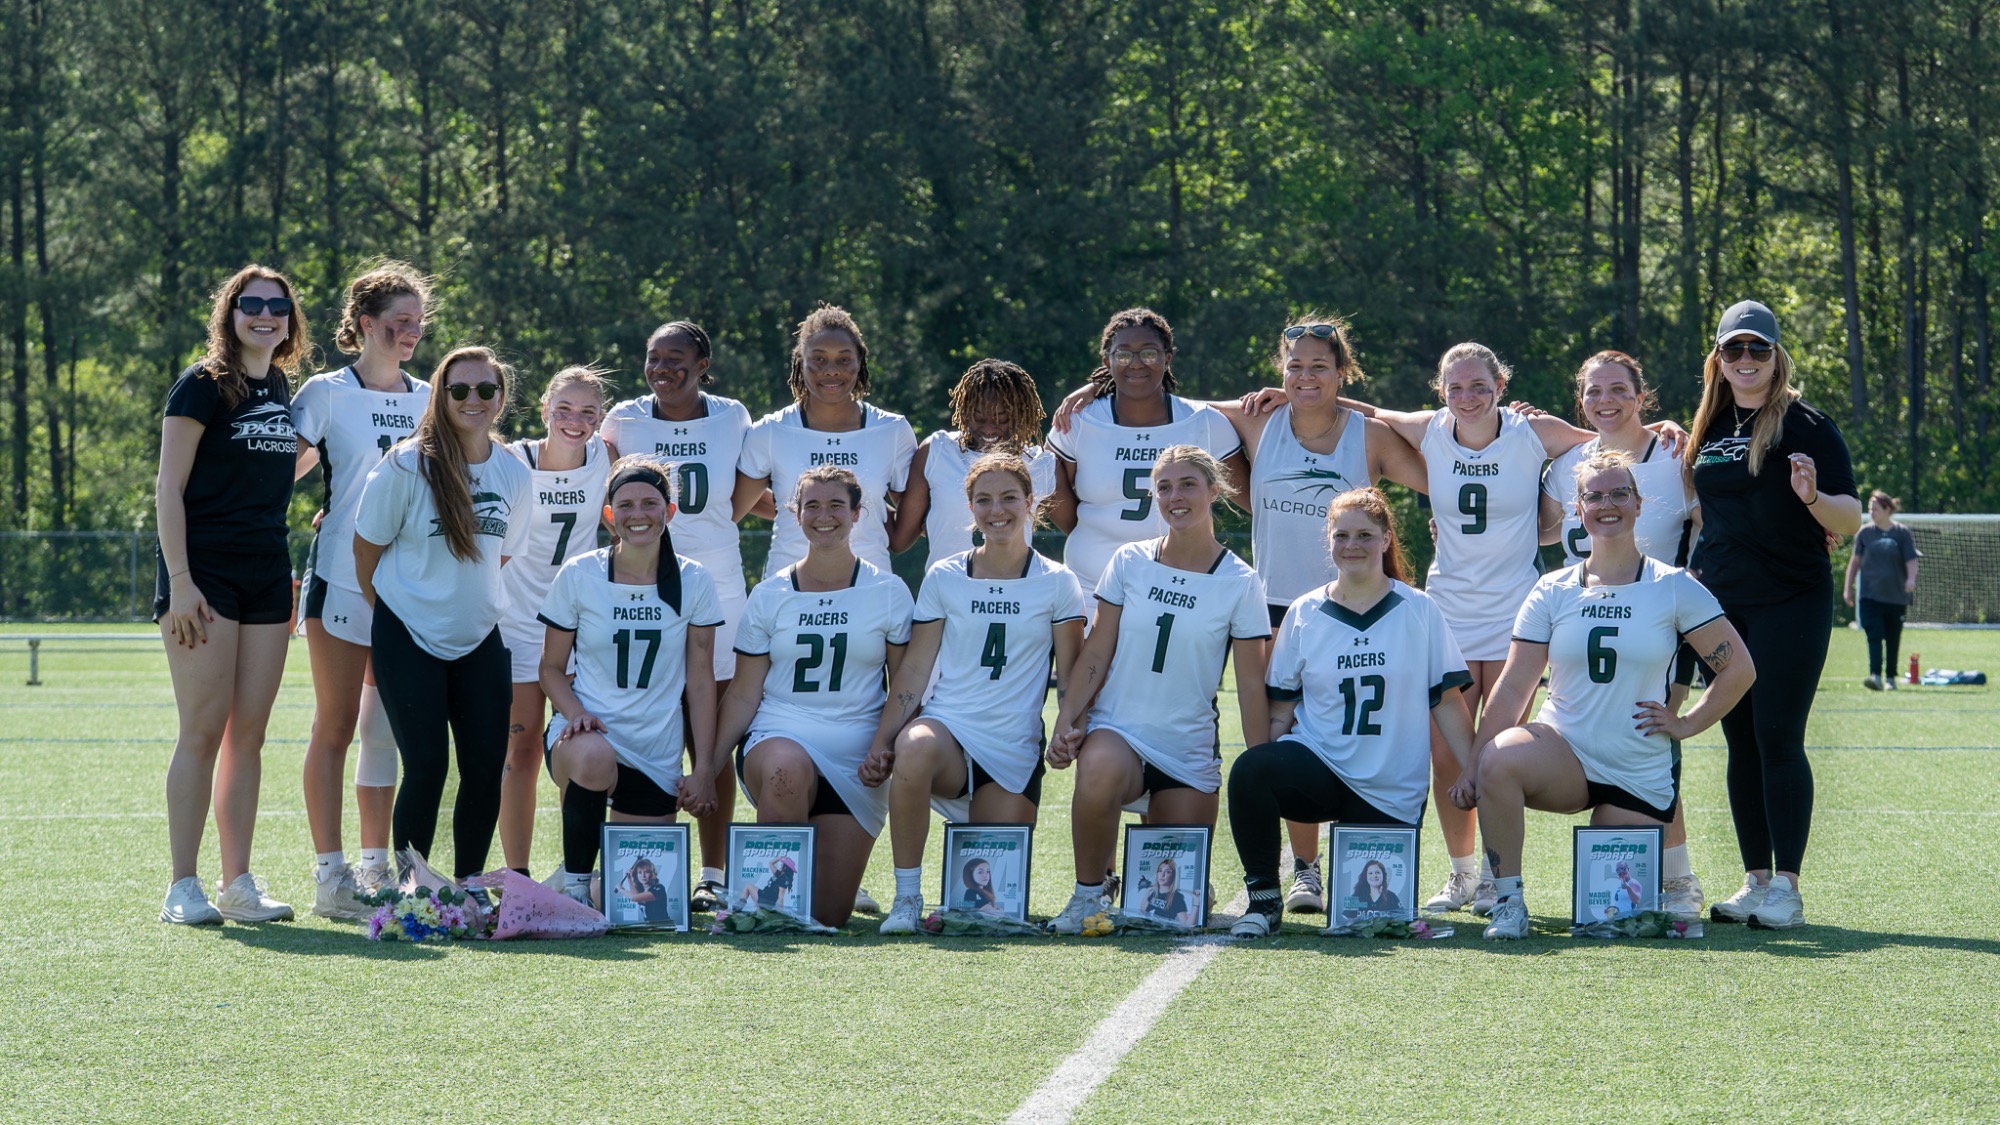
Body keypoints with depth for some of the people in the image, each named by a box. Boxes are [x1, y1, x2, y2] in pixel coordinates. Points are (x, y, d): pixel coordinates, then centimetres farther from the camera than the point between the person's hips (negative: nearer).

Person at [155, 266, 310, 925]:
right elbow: (169, 489, -8)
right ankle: (183, 889, -4)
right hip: (205, 575, -6)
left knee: (249, 733, 6)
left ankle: (239, 884, 10)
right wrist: (180, 581, -16)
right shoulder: (204, 386, -5)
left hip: (267, 574, 6)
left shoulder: (283, 388, 14)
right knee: (203, 731, -8)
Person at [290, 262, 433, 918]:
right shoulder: (328, 394, -3)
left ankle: (376, 867, 16)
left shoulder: (427, 401, 12)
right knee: (335, 726, -3)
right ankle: (330, 875, -2)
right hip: (342, 580, -5)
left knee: (385, 729, 9)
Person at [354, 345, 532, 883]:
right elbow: (366, 549, -2)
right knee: (426, 767, -9)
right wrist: (396, 612, 5)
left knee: (487, 768, 0)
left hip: (480, 639, 4)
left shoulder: (515, 475, 2)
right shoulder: (406, 466, -12)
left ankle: (467, 885, 15)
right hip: (410, 638, -4)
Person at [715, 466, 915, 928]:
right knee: (787, 769, -40)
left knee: (830, 916, -6)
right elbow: (744, 694, 6)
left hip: (856, 760, 0)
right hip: (779, 738, 0)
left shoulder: (888, 592, 5)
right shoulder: (770, 595, 7)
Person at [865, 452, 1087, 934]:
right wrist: (881, 743, -5)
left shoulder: (1057, 583, 4)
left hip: (1014, 751, 0)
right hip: (947, 726, 0)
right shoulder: (944, 578, 7)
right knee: (914, 750, -38)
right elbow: (913, 670, 5)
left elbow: (1070, 676, 3)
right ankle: (906, 897, -24)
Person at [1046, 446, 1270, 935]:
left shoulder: (1240, 583, -1)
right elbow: (1095, 655, 5)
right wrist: (1065, 723, -8)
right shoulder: (1129, 563, 3)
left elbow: (1250, 688, 0)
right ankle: (1087, 894, -15)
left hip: (1190, 749, 0)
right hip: (1116, 728, 0)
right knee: (1099, 774, -38)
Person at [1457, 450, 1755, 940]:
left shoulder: (1674, 588, -2)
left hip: (1640, 777, -1)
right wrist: (1472, 767, -10)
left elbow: (1738, 669, 3)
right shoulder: (1553, 591, 3)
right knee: (1499, 761, -33)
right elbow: (1512, 688, -2)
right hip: (1563, 754, 1)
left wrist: (1687, 724, -4)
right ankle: (1509, 902, -19)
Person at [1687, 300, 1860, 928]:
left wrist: (1814, 497, -27)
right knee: (1741, 742, 7)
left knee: (1778, 740, -9)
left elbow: (1851, 520, -8)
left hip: (1790, 603, -6)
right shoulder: (1711, 429, 13)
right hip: (1721, 605, 6)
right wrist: (1693, 572, 15)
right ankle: (1755, 881, 12)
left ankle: (1786, 888, -6)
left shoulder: (1806, 427, -5)